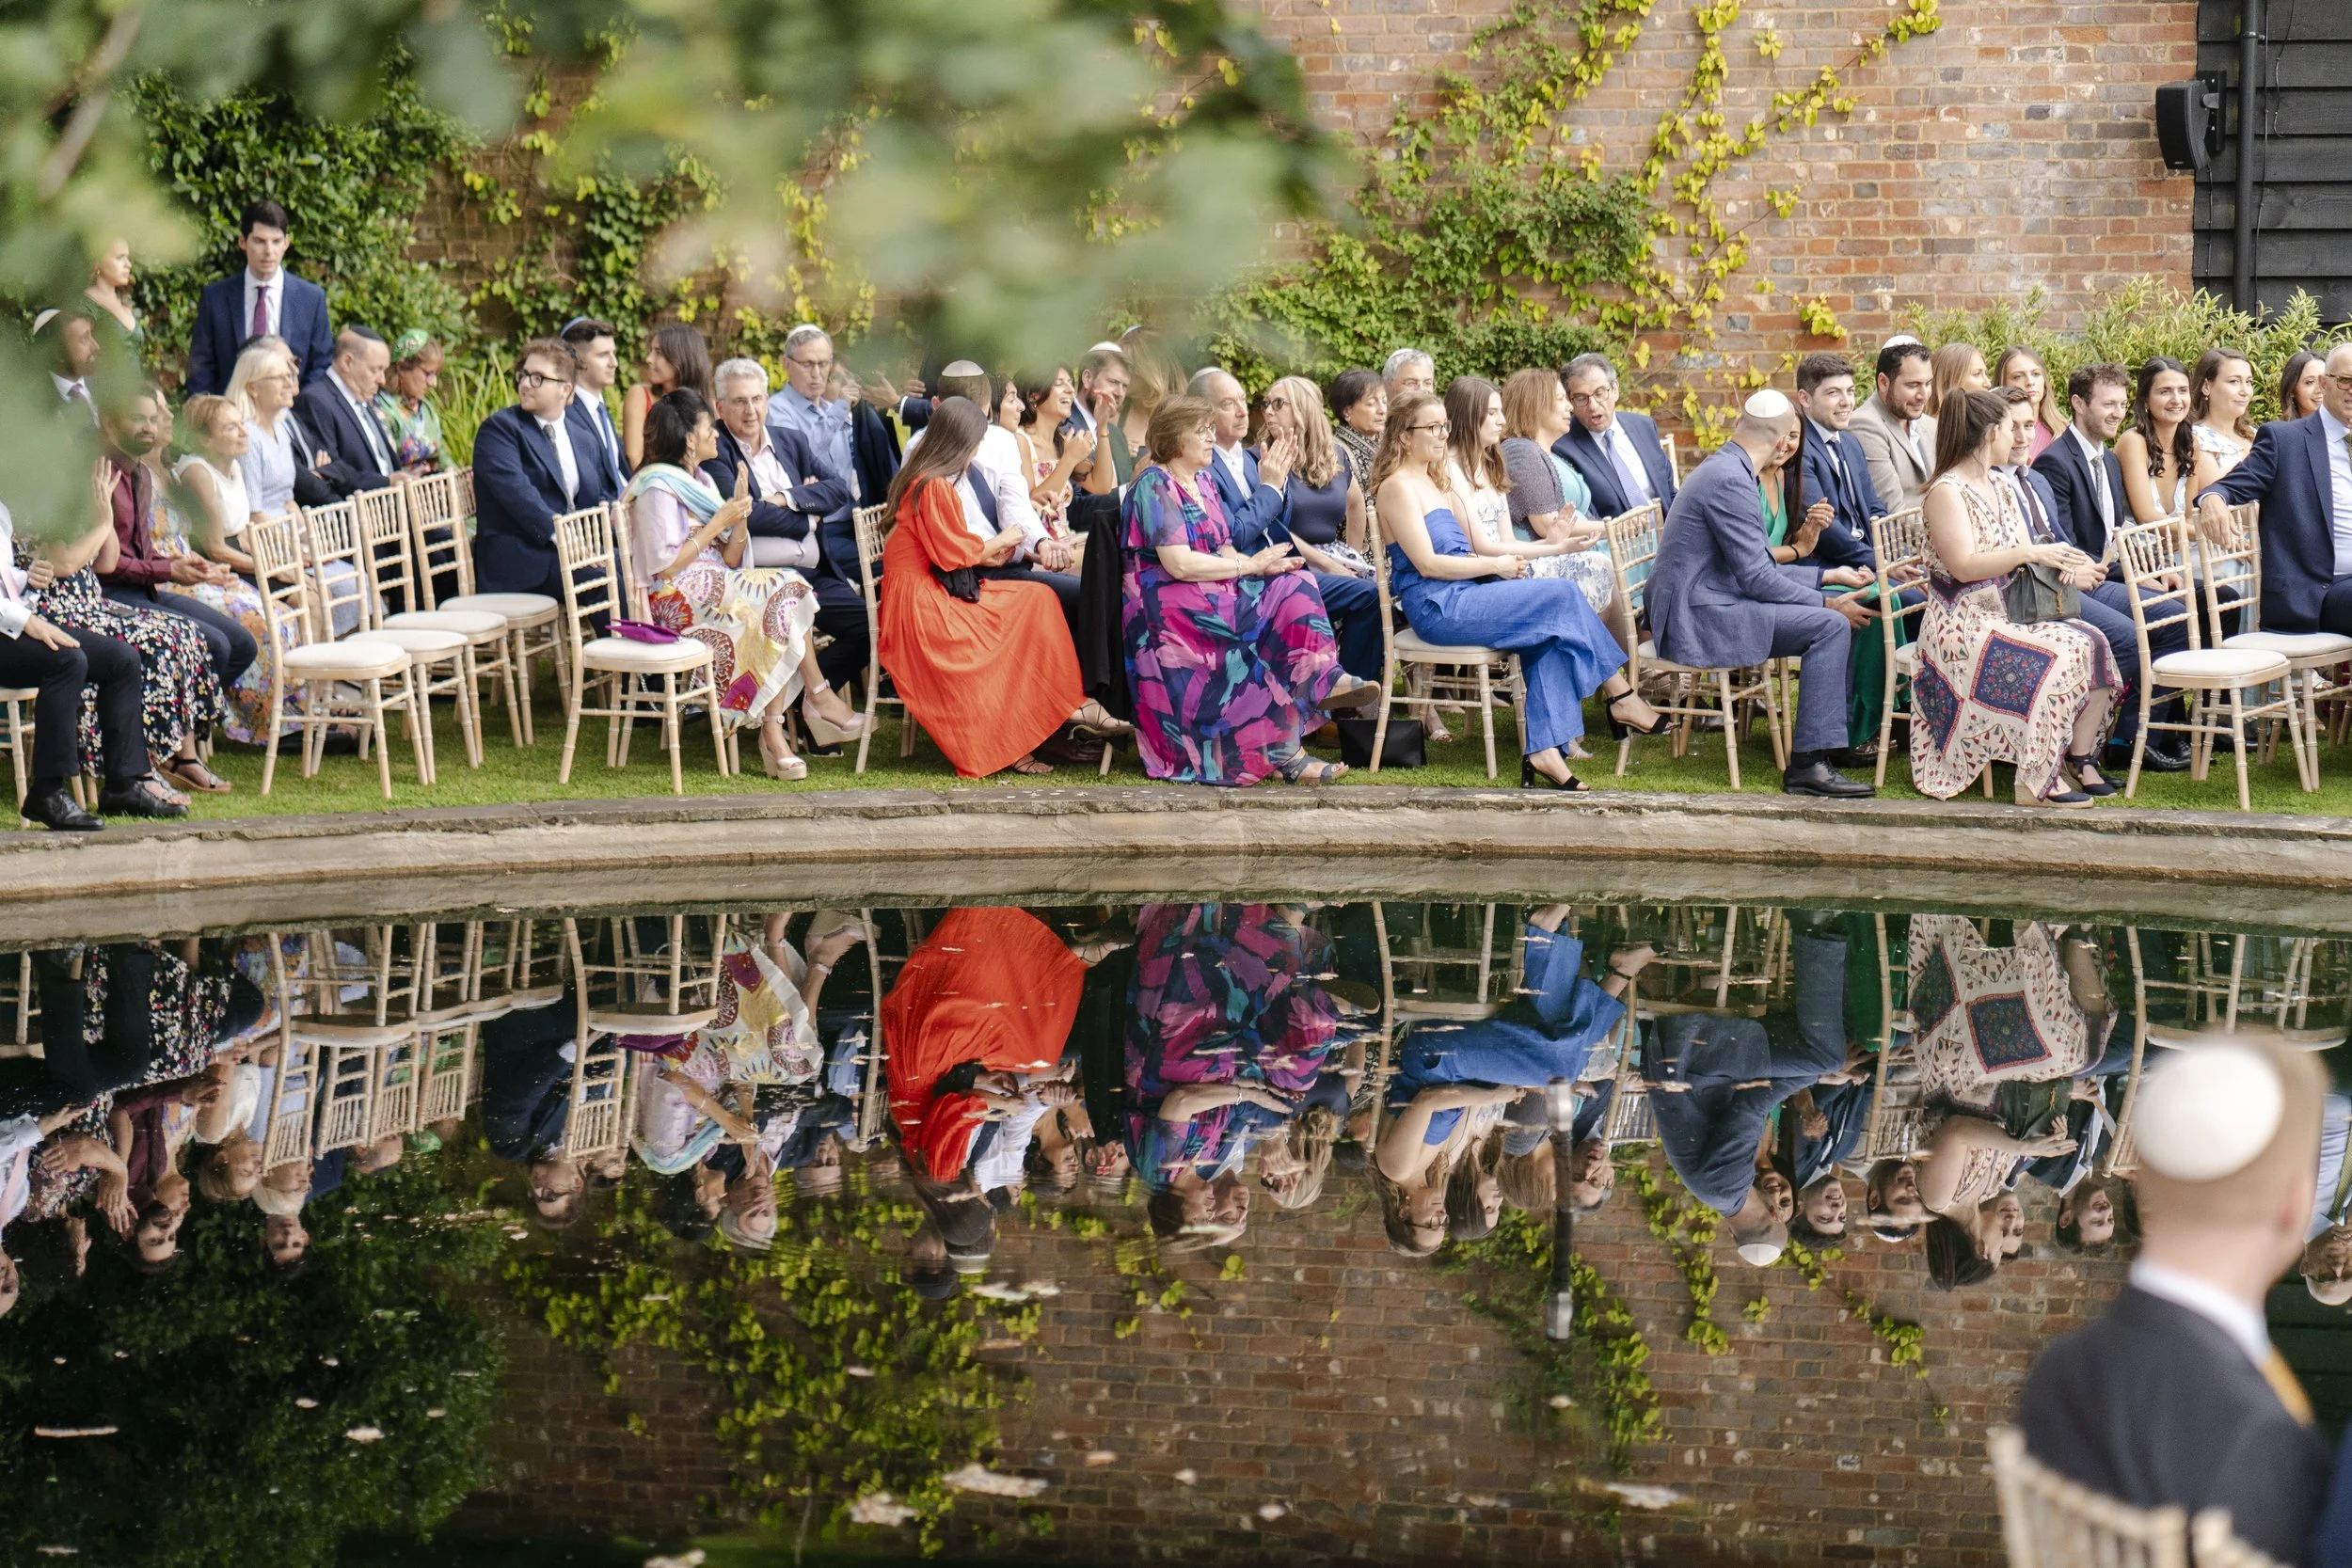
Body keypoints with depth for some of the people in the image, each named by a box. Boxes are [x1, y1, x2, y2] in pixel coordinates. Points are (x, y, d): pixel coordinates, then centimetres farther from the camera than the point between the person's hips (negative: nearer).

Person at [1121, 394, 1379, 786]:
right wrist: (1251, 565, -13)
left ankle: (1323, 680, -30)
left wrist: (1268, 563, -8)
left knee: (1292, 586, -13)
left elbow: (1224, 555, 14)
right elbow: (1179, 564, -19)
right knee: (1271, 620, -27)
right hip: (1167, 605, -9)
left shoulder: (1202, 485, 20)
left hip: (1213, 598, 9)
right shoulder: (1155, 486, -9)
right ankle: (1285, 752, -28)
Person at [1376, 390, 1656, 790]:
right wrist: (1495, 566, -11)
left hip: (1458, 599, 9)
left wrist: (1506, 563, 1)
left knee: (1550, 636, -16)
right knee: (1563, 596, -15)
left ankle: (1543, 750, -24)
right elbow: (1427, 563, -16)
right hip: (1437, 607, -9)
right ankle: (1622, 700, -3)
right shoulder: (1399, 486, -8)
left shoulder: (1435, 480, 22)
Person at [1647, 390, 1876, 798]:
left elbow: (1757, 567, 22)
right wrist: (1828, 602, -11)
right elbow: (1756, 578, -19)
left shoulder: (1723, 469, 16)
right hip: (1699, 620, -11)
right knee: (1829, 625, -19)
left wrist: (1828, 576, 20)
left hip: (1702, 606, 11)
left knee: (1833, 613, 12)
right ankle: (1808, 762, -20)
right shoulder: (1731, 481, -17)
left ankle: (1829, 743, 16)